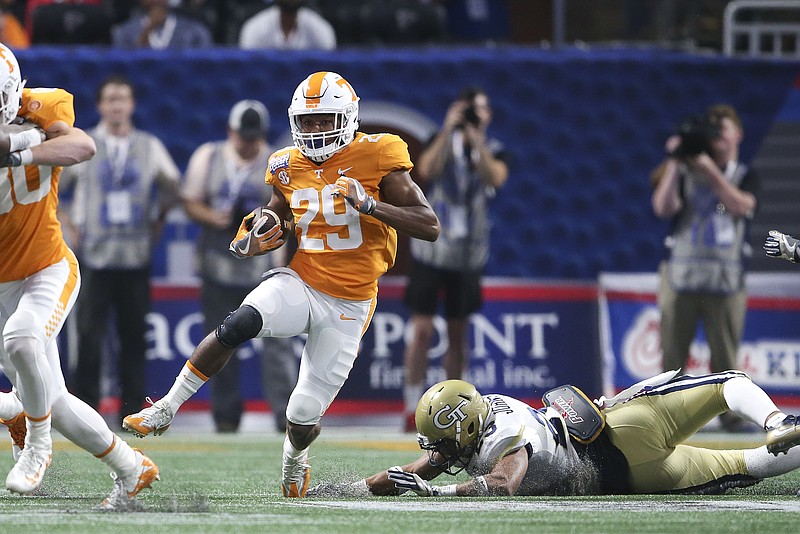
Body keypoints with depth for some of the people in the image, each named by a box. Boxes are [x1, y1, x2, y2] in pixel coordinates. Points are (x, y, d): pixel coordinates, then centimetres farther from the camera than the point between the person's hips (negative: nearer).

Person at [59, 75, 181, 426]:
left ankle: (133, 413, 8)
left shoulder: (150, 146, 9)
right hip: (93, 257, -2)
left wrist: (157, 222, 15)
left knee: (135, 338, 2)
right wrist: (68, 226, 3)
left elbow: (172, 186, 22)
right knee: (89, 335, -7)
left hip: (136, 257, 2)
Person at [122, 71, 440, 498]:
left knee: (304, 416, 0)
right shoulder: (290, 167, 5)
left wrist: (369, 205, -25)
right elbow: (276, 217, 23)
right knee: (239, 324, -31)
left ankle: (295, 455, 38)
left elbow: (430, 227, -12)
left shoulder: (375, 157, -9)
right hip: (300, 285, 2)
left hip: (347, 306, -2)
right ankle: (167, 409, -20)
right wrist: (253, 239, -1)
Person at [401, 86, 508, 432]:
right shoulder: (443, 142, 0)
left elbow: (496, 178, -19)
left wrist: (477, 140, -28)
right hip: (430, 251, -2)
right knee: (422, 331, -7)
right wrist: (448, 130, -27)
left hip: (468, 257, 2)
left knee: (458, 335, 8)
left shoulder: (492, 151, 3)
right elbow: (427, 169, -21)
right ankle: (413, 408, -4)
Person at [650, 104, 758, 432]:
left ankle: (730, 414, -2)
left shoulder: (745, 177, 10)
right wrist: (674, 163, -8)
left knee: (725, 353, -4)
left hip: (726, 279, 0)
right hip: (681, 276, 1)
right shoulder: (684, 173, 11)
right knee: (672, 352, -2)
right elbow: (663, 207, -5)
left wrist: (710, 170, -16)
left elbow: (740, 205, -11)